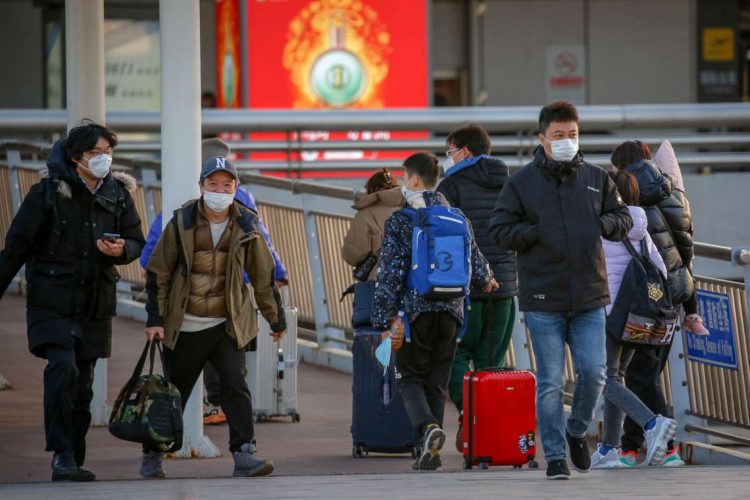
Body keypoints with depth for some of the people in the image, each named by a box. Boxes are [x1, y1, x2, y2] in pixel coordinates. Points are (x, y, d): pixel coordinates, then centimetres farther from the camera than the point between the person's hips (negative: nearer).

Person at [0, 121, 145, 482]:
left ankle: (74, 462, 17)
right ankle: (62, 455, -18)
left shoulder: (118, 193, 6)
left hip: (96, 305, 4)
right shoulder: (48, 192, -6)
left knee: (82, 385, 9)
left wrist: (121, 250, -10)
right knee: (63, 369, -21)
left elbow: (137, 243, 14)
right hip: (53, 301, -4)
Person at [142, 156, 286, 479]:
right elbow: (158, 273, 1)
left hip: (228, 325, 1)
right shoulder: (182, 223, -5)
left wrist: (276, 318, 16)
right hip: (185, 327, -1)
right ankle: (152, 456, 23)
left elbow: (263, 276, 10)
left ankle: (244, 455, -13)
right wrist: (155, 318, -4)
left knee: (236, 387, -13)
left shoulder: (246, 226, 0)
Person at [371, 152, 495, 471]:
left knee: (410, 376, 7)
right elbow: (476, 263, 12)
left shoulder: (399, 221, -6)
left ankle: (427, 426, -21)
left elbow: (391, 273, -10)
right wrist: (485, 281, 36)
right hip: (450, 310, 4)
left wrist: (384, 319, -9)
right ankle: (430, 452, 9)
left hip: (416, 309, -4)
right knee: (438, 380, 12)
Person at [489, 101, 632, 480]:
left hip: (590, 296, 3)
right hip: (543, 299, -2)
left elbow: (623, 218, 17)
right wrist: (537, 233, -14)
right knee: (550, 381, -1)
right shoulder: (521, 183, 0)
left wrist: (602, 224, -4)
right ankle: (554, 455, 8)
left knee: (593, 372, -2)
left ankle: (577, 431, 24)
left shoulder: (596, 179, 9)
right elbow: (500, 231, 0)